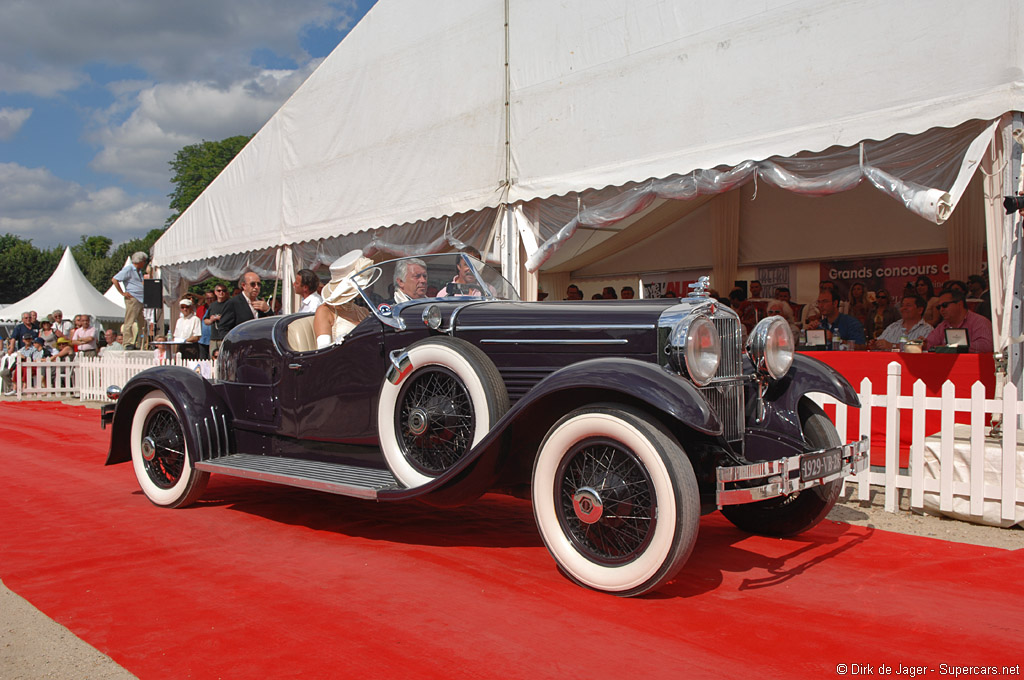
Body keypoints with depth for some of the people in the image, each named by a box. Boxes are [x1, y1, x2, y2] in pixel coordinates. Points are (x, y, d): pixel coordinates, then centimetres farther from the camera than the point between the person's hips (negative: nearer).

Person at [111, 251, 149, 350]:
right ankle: (128, 343, -11)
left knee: (142, 323, 8)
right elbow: (114, 280, -14)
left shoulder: (139, 271, 22)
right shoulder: (128, 269, -6)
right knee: (129, 322, -10)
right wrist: (122, 293, -14)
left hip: (141, 300, 9)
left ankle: (141, 345, 11)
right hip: (132, 299, -9)